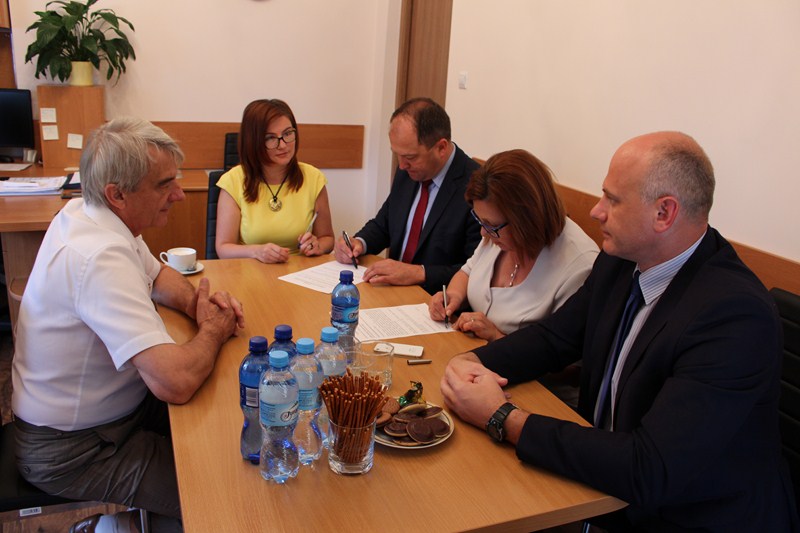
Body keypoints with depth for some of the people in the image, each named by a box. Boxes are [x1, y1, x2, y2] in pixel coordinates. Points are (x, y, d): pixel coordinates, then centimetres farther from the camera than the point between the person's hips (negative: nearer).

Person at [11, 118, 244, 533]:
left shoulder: (84, 213, -3)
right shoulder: (100, 257, -34)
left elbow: (156, 275, 15)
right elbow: (175, 382, -41)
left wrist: (195, 302, -7)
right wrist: (214, 327, -20)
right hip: (71, 451, -9)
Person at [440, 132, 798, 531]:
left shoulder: (735, 315, -28)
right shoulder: (621, 261, -5)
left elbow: (648, 474, -32)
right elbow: (554, 336, 6)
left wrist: (502, 418, -27)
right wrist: (472, 362, -12)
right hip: (609, 486, 6)